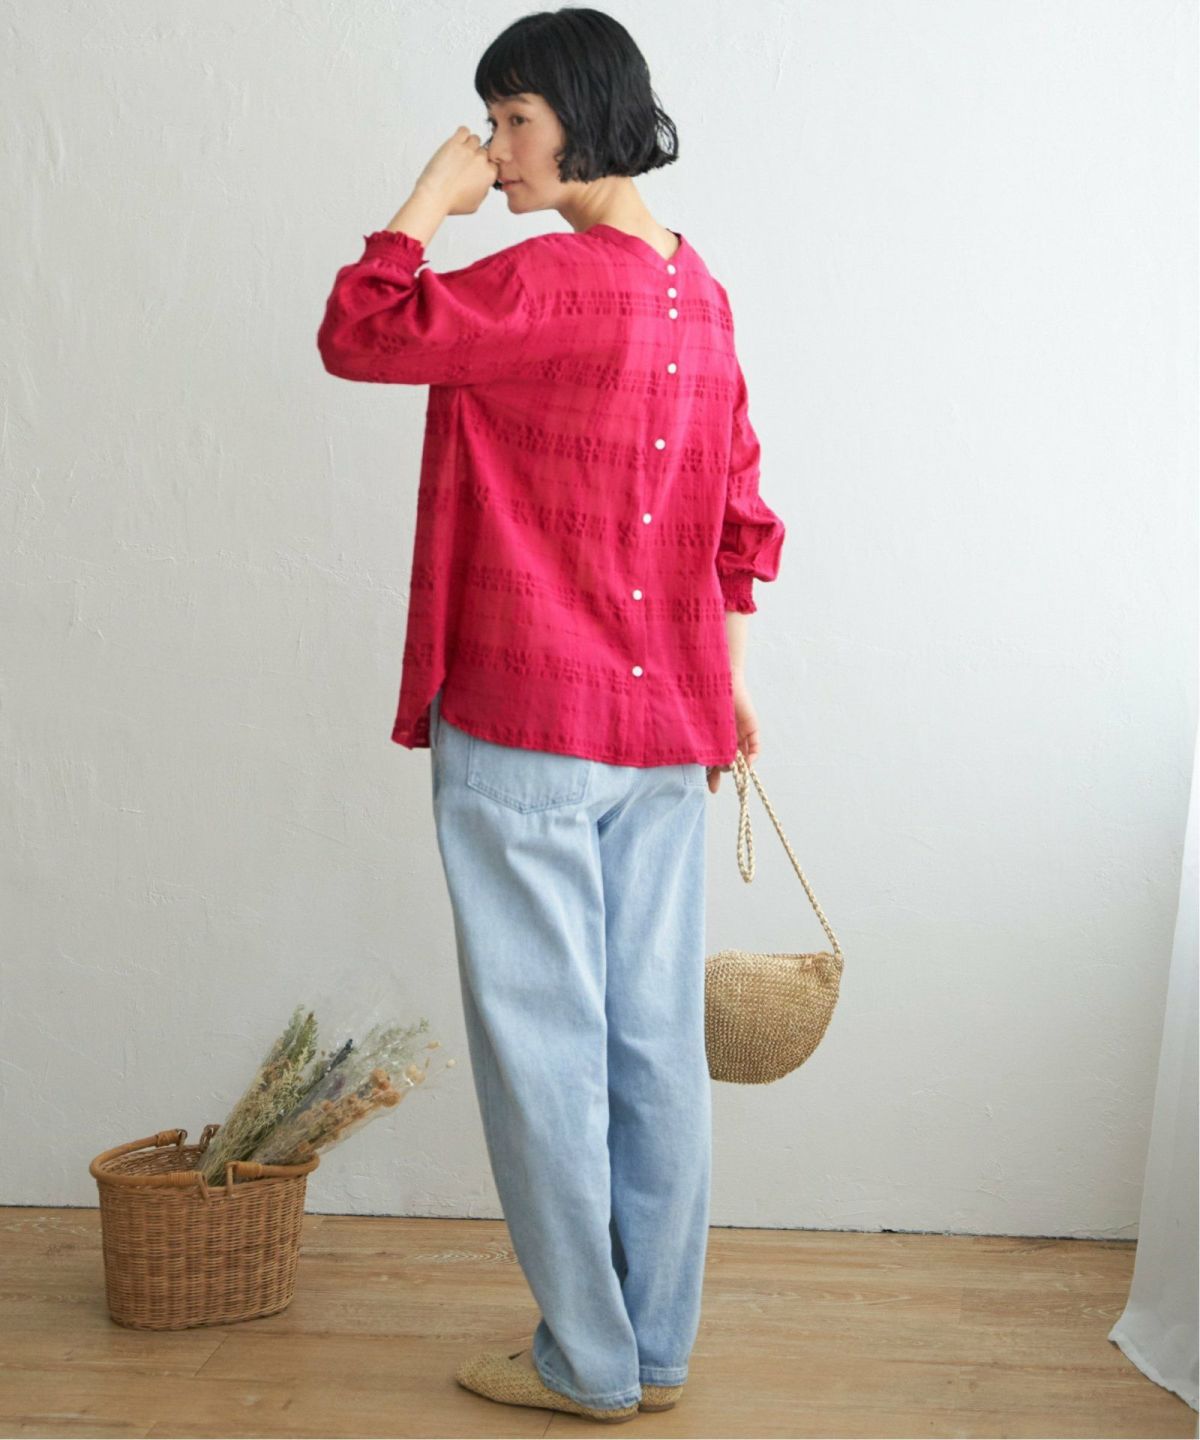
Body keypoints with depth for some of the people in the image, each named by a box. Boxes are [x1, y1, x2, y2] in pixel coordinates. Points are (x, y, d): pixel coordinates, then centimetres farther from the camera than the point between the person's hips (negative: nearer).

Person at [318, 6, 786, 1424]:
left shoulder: (552, 281, -14)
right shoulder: (699, 291, 11)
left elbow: (360, 336, -15)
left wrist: (428, 202, -3)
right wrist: (724, 680, 22)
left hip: (526, 730, -8)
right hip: (664, 725, 8)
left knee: (545, 1042, 3)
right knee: (659, 1038, 11)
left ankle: (587, 1361, 15)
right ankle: (659, 1348, 23)